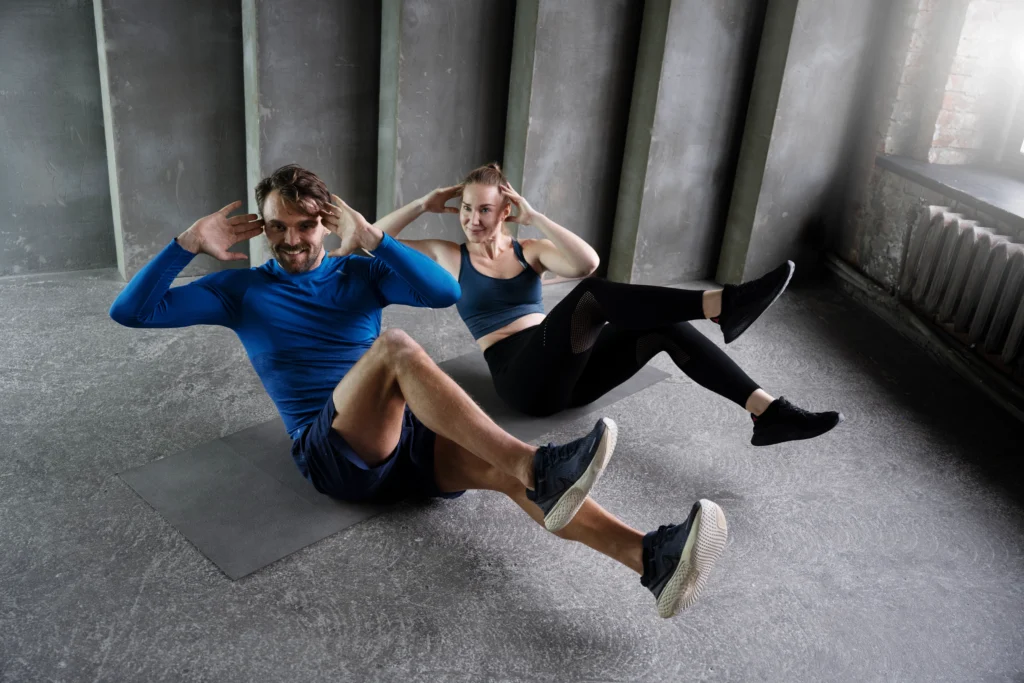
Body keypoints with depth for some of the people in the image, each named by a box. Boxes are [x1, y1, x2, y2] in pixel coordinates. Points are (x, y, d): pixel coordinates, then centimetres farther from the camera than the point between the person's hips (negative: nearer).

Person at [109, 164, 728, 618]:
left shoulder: (358, 273, 15)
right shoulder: (242, 290, 13)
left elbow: (447, 291, -2)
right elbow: (131, 311, 8)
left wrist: (370, 237, -8)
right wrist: (191, 243, -5)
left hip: (408, 438, 3)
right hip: (335, 453, -3)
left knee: (499, 464, -28)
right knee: (394, 346, -32)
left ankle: (651, 558, -45)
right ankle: (535, 469, -43)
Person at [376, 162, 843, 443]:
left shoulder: (529, 251, 16)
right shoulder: (448, 257, 10)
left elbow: (588, 262, -5)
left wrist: (533, 216, -5)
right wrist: (425, 204, 2)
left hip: (566, 370, 5)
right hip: (524, 379, -5)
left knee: (664, 327, -19)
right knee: (590, 296, -33)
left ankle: (767, 413, -22)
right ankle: (723, 304, -42)